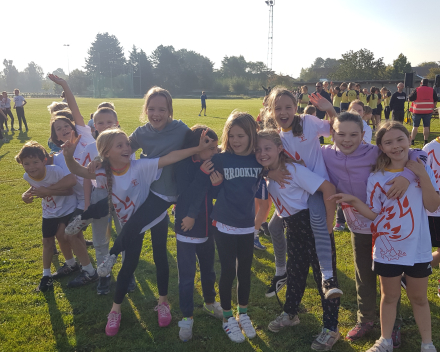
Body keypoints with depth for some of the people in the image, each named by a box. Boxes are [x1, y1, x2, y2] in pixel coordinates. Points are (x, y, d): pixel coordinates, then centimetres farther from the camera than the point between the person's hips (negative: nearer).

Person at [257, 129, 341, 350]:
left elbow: (328, 188, -26)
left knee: (324, 275, 3)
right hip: (293, 227, 7)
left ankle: (331, 328, 16)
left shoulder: (293, 169, -21)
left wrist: (328, 225, -21)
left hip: (313, 224, -7)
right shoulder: (268, 174, 0)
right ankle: (290, 314, 40)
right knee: (295, 271, 21)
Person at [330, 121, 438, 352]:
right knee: (389, 296, 16)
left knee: (419, 297, 16)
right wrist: (353, 201, -22)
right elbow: (374, 214, -7)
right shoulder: (376, 178, -7)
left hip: (418, 248, 0)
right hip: (387, 249, 0)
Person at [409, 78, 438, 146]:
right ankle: (426, 141, 6)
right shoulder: (432, 90, 4)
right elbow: (435, 100, 9)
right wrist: (433, 108, 20)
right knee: (426, 127, 6)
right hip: (428, 111, 2)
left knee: (415, 126, 5)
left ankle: (412, 141, 5)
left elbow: (409, 99, -2)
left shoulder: (416, 90, -6)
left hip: (417, 111, -2)